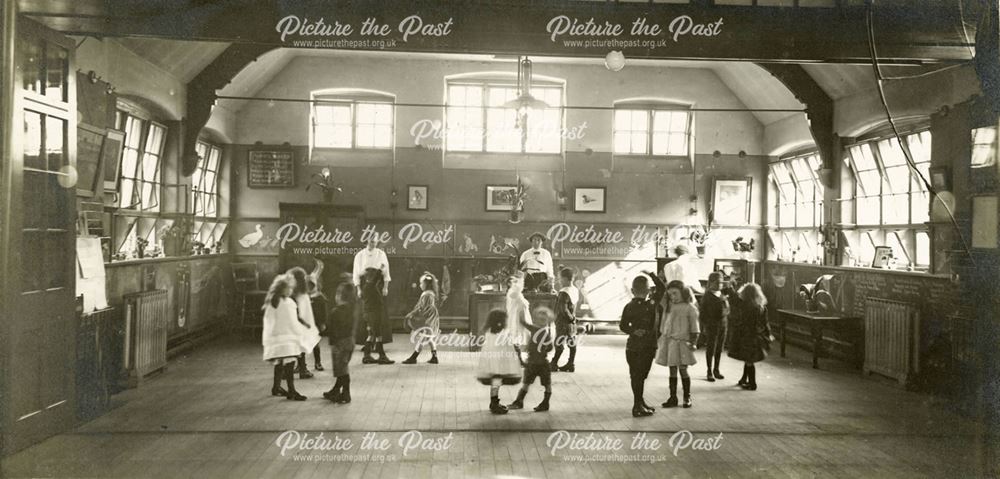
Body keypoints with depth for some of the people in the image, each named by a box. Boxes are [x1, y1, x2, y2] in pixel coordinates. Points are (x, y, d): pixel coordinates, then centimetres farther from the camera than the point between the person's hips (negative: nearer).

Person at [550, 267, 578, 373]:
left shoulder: (564, 292, -19)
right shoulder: (575, 290, 6)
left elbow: (563, 309, -25)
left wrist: (570, 317, -14)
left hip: (563, 321, -8)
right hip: (572, 322, 8)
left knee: (559, 343, 0)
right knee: (572, 343, 10)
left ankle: (554, 364, 7)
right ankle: (571, 364, 16)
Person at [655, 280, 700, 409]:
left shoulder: (690, 308, -4)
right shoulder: (668, 307, 9)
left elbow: (694, 328, -3)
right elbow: (663, 325, 14)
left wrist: (693, 342, -10)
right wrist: (661, 338, 11)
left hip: (682, 342, -4)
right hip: (669, 341, 4)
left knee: (683, 370, -2)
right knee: (672, 370, 7)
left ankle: (687, 397, 11)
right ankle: (673, 397, 13)